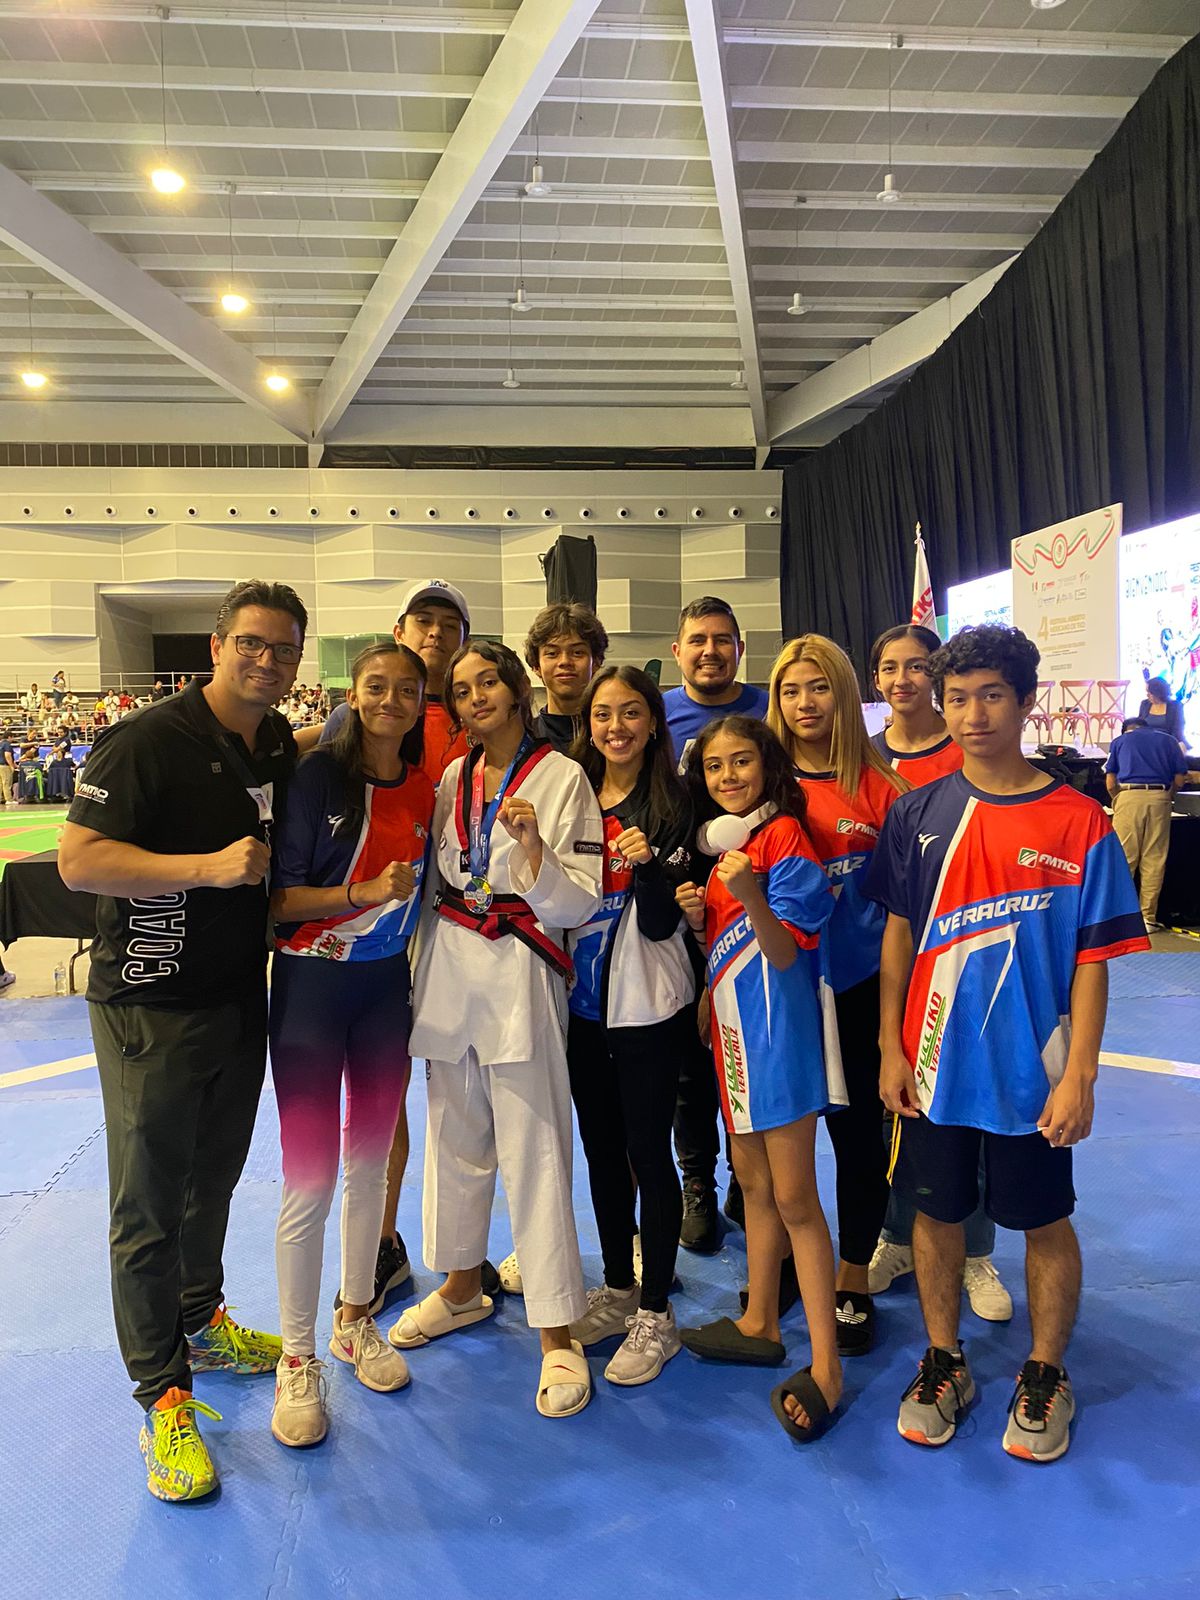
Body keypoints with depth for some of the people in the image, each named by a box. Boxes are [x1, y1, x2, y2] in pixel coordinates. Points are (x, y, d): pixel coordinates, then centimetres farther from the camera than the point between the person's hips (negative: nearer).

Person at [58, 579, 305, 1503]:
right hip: (153, 1006, -7)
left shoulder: (281, 744, 6)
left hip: (242, 1000, 7)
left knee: (214, 1179, 22)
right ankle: (164, 1397, 18)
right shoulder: (149, 741, -17)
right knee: (150, 1208, 4)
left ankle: (201, 1322, 42)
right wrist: (209, 866, -27)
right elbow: (79, 859, -21)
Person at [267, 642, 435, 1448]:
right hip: (313, 986, -5)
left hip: (387, 986, 5)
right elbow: (280, 898, -14)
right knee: (311, 1179, -1)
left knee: (370, 1162, 16)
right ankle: (298, 1359, 17)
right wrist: (365, 892, -24)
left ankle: (355, 1320, 34)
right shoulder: (319, 774, -11)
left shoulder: (426, 788, 3)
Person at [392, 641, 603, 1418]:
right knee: (456, 1136, 16)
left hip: (520, 974, -5)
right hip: (448, 968, 6)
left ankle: (559, 1335, 8)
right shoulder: (452, 778, 10)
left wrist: (534, 845, -25)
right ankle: (463, 1287, 36)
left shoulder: (563, 778, -5)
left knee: (532, 1149, -4)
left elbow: (579, 903, -10)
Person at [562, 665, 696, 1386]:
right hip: (584, 996, 5)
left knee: (647, 1149, 3)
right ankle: (617, 1290, 32)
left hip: (648, 1002, -5)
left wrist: (650, 864, -31)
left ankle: (656, 1314, 19)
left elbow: (661, 923, -12)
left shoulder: (672, 802, -8)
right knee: (601, 1145, 15)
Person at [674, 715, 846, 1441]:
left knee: (794, 1197, -4)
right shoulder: (721, 841, 12)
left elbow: (785, 950, -18)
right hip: (735, 1027, 8)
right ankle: (760, 1324, 33)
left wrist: (751, 897, -34)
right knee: (754, 1183, 18)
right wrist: (697, 918, -3)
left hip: (779, 1027, -8)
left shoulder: (784, 835, -13)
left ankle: (826, 1366, 5)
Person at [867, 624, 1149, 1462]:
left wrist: (1078, 1077, -12)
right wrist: (891, 1048, 0)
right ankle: (943, 1363, 36)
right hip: (934, 1064, 2)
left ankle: (1046, 1376, 36)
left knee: (1045, 1224, 13)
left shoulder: (1078, 822, -9)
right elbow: (898, 933, 3)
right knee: (936, 1212, 15)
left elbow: (1091, 961, -8)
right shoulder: (918, 813, -1)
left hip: (1033, 1073, -2)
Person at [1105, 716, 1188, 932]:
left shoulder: (1120, 740, 19)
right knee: (1154, 860, 5)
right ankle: (1148, 918, 7)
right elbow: (1179, 778, 13)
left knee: (1124, 858, 1)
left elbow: (1110, 784, 11)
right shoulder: (1167, 741, 22)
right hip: (1160, 798, 1)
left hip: (1129, 795, -1)